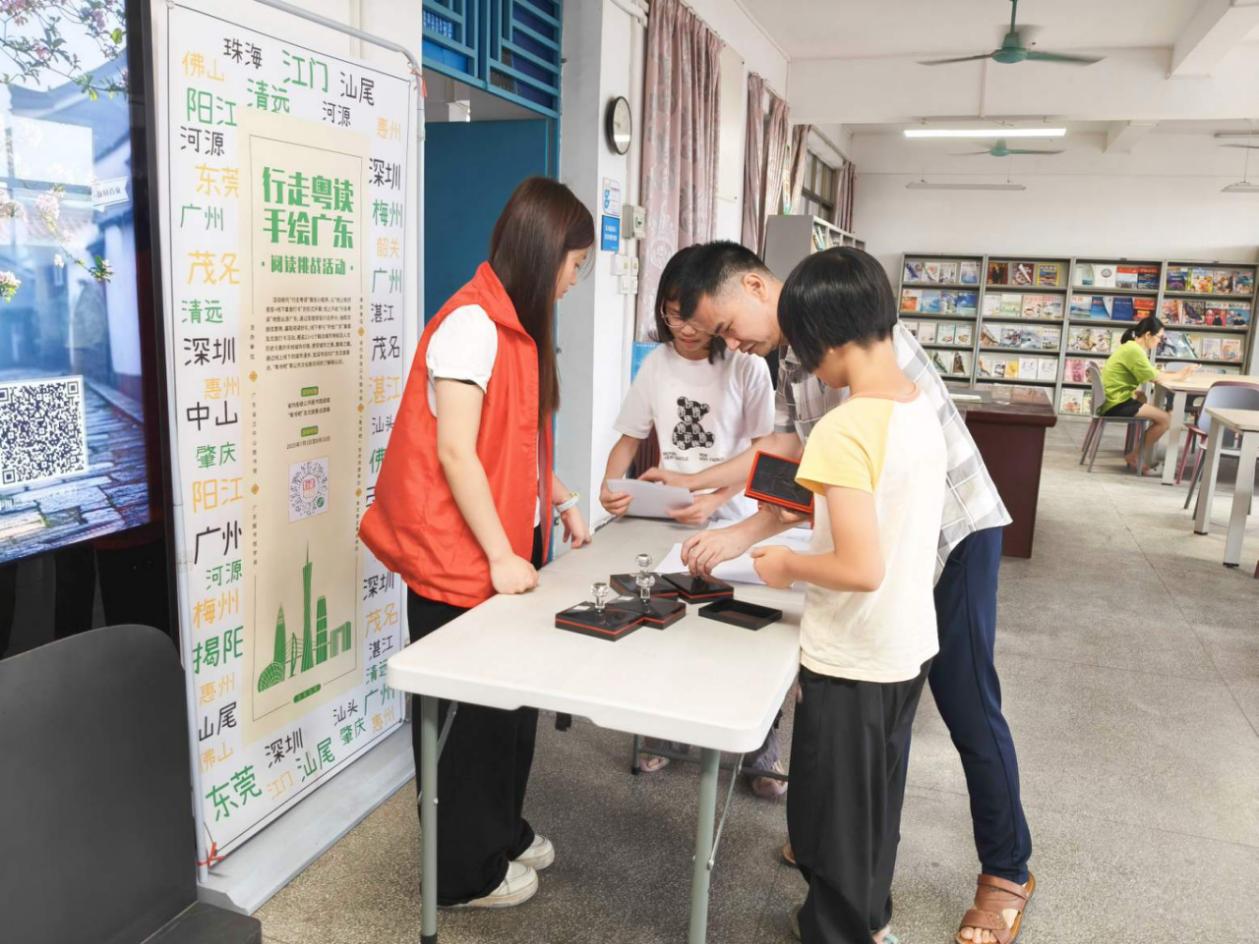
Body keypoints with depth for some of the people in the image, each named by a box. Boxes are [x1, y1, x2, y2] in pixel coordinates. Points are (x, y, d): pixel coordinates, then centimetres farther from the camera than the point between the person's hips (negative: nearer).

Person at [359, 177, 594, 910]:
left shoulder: (517, 324, 11)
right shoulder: (471, 325, -19)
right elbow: (455, 453, -21)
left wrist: (563, 503, 13)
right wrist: (499, 554, -18)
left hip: (507, 545, 9)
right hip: (461, 559, -9)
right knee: (467, 712, 6)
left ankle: (502, 830, 37)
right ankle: (465, 871, 24)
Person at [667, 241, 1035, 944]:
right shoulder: (793, 355, 6)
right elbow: (786, 444, 12)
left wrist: (746, 533, -30)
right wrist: (693, 484, 10)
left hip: (951, 529, -8)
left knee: (968, 708, 2)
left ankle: (1007, 874, 21)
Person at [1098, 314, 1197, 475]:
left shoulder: (1131, 347, 16)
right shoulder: (1134, 350, -15)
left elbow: (1152, 372, 16)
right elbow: (1153, 376, -14)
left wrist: (1179, 372, 8)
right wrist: (1179, 376, -1)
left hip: (1113, 400, 10)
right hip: (1116, 404, -10)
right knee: (1165, 419, -8)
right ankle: (1134, 456, 5)